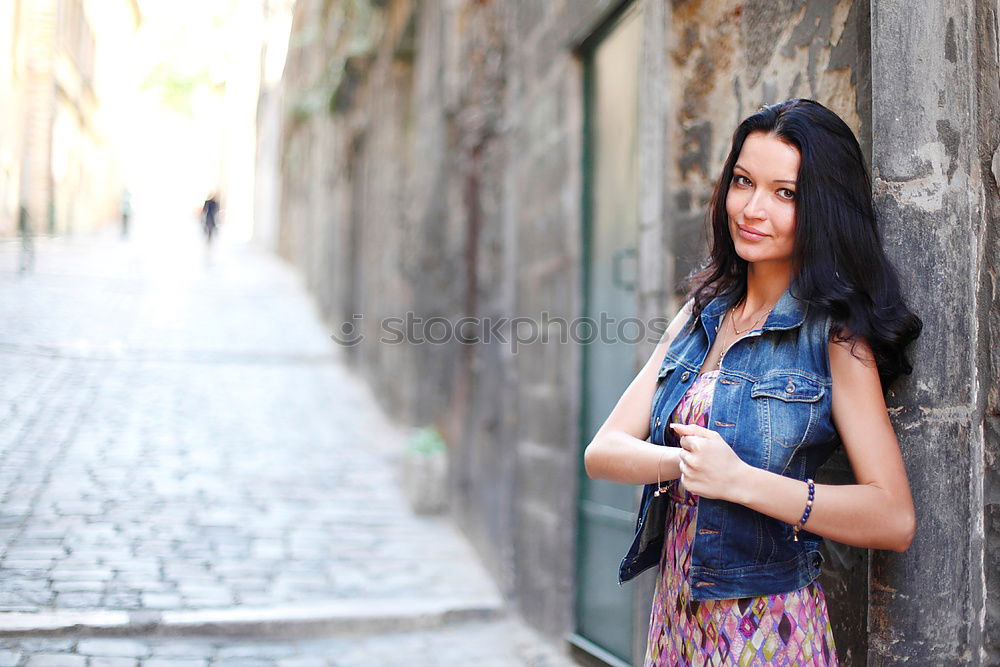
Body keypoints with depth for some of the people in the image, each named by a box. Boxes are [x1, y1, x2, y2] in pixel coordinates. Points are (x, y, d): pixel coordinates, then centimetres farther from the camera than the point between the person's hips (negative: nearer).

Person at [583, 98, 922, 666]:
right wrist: (686, 461, -21)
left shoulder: (835, 335, -12)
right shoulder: (702, 315, 5)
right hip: (676, 618, 5)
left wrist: (738, 479, -25)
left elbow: (894, 519, -18)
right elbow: (602, 453, -2)